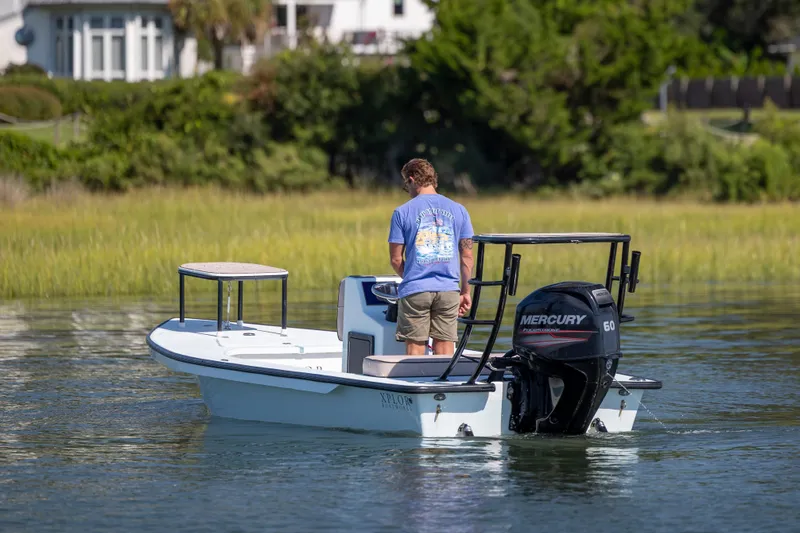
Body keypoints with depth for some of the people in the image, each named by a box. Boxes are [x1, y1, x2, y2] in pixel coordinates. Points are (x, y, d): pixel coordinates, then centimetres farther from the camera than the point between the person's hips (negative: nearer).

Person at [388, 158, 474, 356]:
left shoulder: (402, 212, -2)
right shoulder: (458, 210, 6)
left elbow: (396, 259, 0)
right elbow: (467, 256, 6)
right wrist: (465, 291, 13)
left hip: (415, 291, -2)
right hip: (448, 290, 2)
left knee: (415, 347, 2)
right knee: (445, 347, 6)